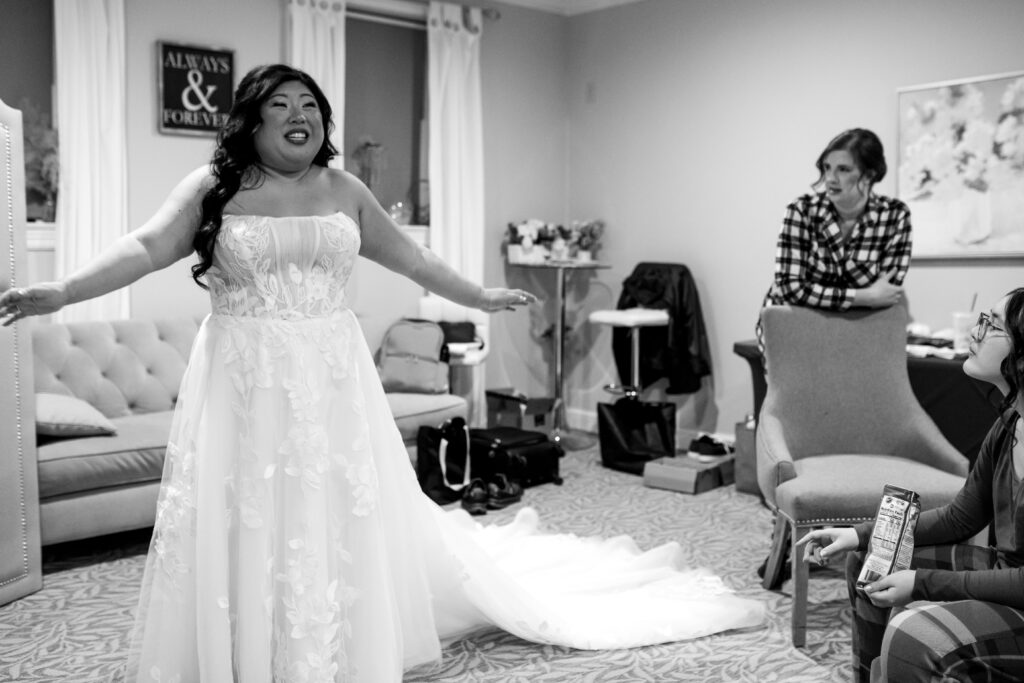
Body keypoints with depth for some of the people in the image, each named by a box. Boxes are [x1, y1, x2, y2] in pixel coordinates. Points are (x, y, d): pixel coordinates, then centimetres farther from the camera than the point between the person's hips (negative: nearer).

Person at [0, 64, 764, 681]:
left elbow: (409, 256, 16)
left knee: (338, 519, 6)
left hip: (330, 378, 2)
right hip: (243, 381, -2)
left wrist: (481, 296, 20)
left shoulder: (345, 191, 8)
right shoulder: (214, 187, 1)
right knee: (242, 525, 1)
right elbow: (147, 247, -8)